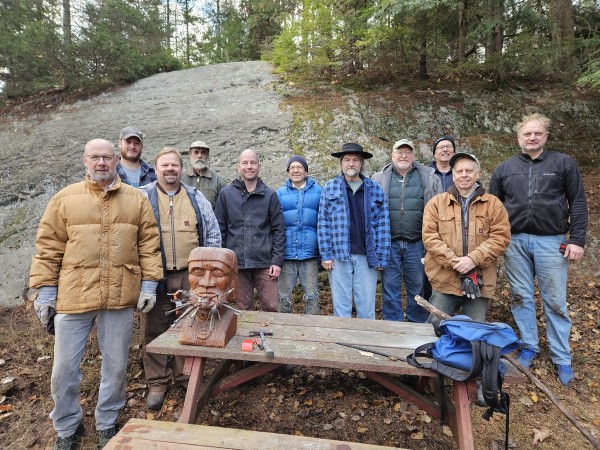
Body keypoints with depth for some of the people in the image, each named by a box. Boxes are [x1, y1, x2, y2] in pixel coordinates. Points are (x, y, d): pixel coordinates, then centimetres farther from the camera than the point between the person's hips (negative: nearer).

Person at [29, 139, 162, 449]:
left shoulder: (136, 199, 6)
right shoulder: (65, 199, 4)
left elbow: (149, 245, 4)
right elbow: (48, 248, 3)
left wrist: (149, 283, -3)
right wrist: (45, 291, -1)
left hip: (120, 297, 1)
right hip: (73, 296, 0)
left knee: (116, 366, 12)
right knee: (64, 369, 10)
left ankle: (107, 424, 35)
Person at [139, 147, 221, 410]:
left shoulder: (196, 198, 10)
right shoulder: (142, 197, 3)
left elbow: (213, 233, 12)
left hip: (190, 276, 2)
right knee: (154, 330, 7)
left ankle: (185, 377, 29)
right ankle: (157, 383, 23)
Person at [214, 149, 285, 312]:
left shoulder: (270, 195, 3)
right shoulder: (226, 194, 4)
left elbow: (279, 230, 3)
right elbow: (220, 229, 6)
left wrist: (277, 261, -4)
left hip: (264, 262, 0)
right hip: (237, 262, 1)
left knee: (271, 307, 3)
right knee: (244, 308, 12)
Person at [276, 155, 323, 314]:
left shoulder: (318, 191, 6)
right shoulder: (280, 193, 7)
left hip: (309, 253, -1)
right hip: (286, 253, 1)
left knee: (312, 295, 7)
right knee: (283, 296, 10)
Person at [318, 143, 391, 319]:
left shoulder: (376, 189, 8)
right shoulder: (330, 187, 6)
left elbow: (383, 225, 5)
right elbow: (323, 223, 2)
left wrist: (381, 258, 0)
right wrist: (326, 255, -4)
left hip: (366, 256, 1)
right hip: (339, 255, 0)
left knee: (366, 306, 7)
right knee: (341, 306, 7)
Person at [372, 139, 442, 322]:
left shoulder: (429, 178, 5)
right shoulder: (379, 178, 5)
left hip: (417, 243, 0)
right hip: (389, 243, 0)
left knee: (417, 285, 10)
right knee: (390, 285, 7)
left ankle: (417, 324, 27)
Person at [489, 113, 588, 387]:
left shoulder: (564, 164, 4)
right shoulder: (504, 169, 8)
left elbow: (578, 204, 1)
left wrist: (577, 240, -6)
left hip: (551, 242, -2)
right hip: (515, 242, 2)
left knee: (555, 302, 5)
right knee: (521, 297, 9)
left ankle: (562, 359, 18)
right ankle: (529, 347, 25)